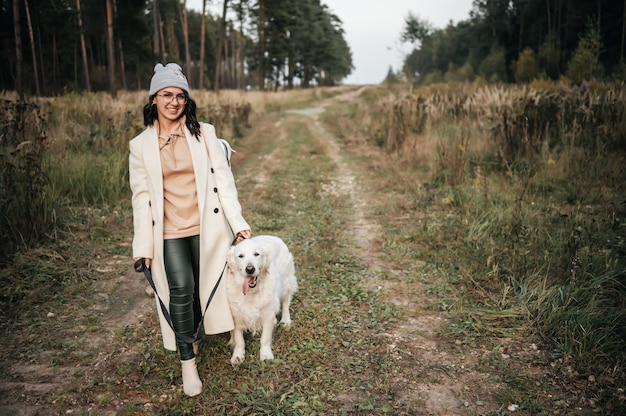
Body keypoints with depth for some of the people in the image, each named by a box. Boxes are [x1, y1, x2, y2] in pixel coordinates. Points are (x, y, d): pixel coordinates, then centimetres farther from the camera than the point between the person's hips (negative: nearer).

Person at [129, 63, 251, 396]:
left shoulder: (204, 133, -1)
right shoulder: (141, 146, 1)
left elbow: (223, 179, -1)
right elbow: (141, 197, 1)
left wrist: (238, 222, -6)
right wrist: (142, 246, -1)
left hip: (207, 226, 1)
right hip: (169, 231, -1)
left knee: (205, 285, 10)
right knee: (180, 290, -10)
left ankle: (193, 334, 37)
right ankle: (187, 360, 5)